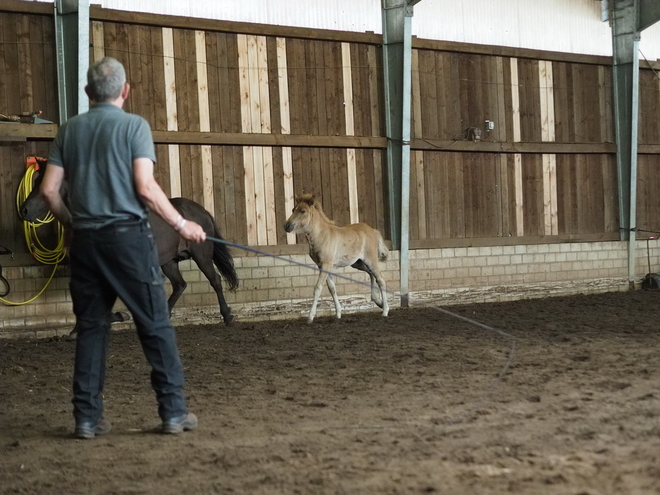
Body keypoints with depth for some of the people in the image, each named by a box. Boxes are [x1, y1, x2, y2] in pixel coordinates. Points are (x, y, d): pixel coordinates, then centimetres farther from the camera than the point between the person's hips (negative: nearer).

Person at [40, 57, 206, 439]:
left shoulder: (70, 129, 9)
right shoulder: (134, 125, -4)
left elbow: (49, 190, 5)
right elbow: (145, 187, -12)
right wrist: (182, 225, -3)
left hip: (86, 239, 5)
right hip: (128, 235, -4)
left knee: (91, 327, 10)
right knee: (155, 325, 2)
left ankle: (88, 417, 10)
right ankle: (174, 411, 4)